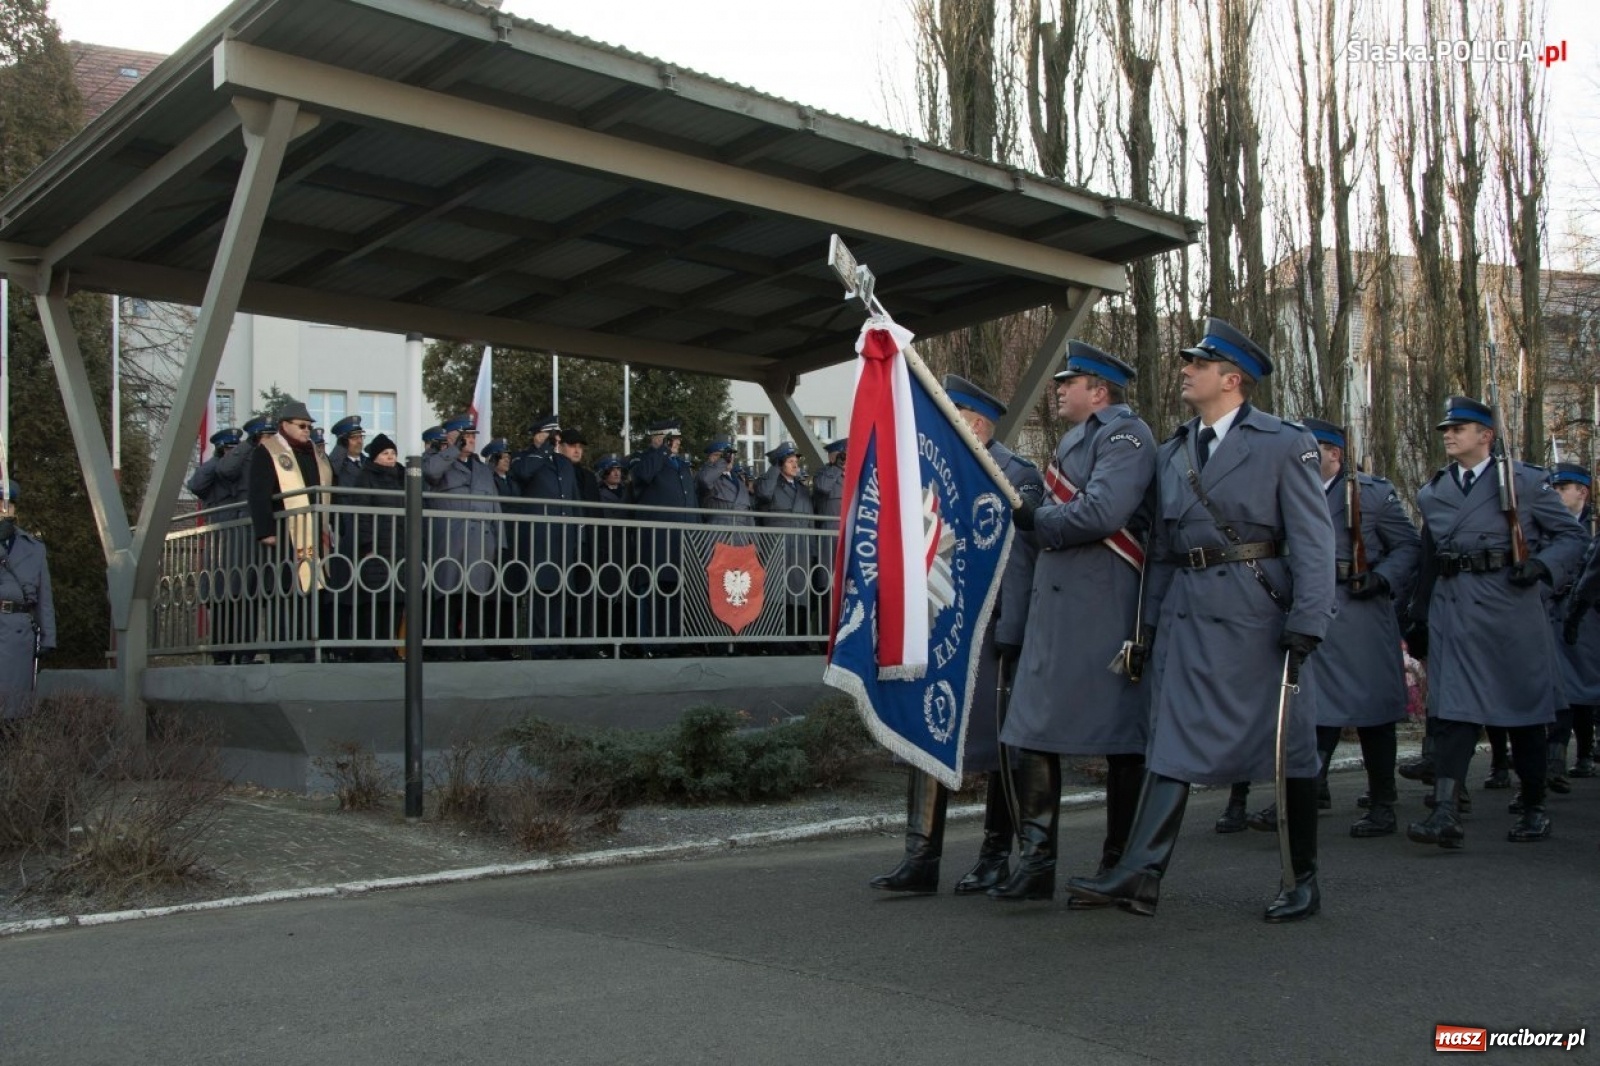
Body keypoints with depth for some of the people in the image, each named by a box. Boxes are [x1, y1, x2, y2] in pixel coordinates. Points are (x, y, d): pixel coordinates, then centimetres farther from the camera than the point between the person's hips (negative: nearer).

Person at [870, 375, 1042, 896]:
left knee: (998, 745, 7)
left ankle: (996, 857, 19)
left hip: (988, 633, -6)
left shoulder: (1015, 475, -7)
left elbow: (1019, 561, -13)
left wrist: (1010, 637, -18)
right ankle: (922, 857, 6)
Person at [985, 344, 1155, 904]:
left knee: (1120, 739, 1)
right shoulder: (1073, 440, 23)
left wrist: (1034, 519, -7)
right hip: (1052, 605, 9)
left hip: (1104, 607, -9)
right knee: (1032, 731, 5)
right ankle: (1036, 860, 11)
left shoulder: (1125, 433, -6)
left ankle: (1119, 868, 10)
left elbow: (1101, 513, -20)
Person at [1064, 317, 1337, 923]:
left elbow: (1313, 541, -7)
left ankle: (1303, 881, 19)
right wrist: (1149, 624, 12)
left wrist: (1307, 623, -16)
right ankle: (1140, 875, -3)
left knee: (1286, 745, 5)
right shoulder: (1170, 453, 15)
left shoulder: (1284, 444, -1)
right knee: (1171, 741, -1)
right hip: (1186, 614, 5)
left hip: (1258, 612, -5)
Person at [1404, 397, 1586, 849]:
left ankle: (1534, 809, 22)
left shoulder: (1525, 482, 4)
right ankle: (1445, 813, -13)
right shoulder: (1431, 493, 13)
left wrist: (1542, 565, -14)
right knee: (1452, 709, -8)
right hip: (1452, 610, 2)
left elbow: (1572, 535, 4)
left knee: (1524, 708, 8)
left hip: (1511, 606, -2)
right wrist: (1418, 615, 14)